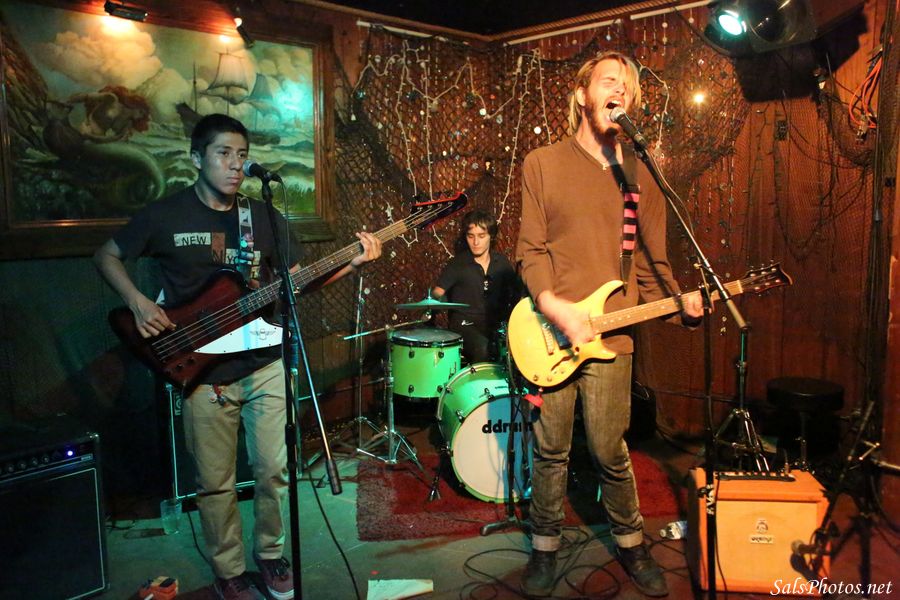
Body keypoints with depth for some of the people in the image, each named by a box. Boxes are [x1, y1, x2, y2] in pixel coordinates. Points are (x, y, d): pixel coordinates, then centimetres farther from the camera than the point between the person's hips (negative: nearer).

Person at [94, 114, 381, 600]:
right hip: (202, 372, -1)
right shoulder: (163, 215, -3)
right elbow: (107, 256, 8)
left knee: (275, 469, 5)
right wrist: (137, 301, -9)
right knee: (215, 484, 10)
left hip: (265, 364, 2)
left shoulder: (263, 217, 3)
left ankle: (270, 554, 31)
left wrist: (352, 264, -8)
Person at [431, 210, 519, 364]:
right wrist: (436, 298, -29)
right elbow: (437, 292, -6)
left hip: (496, 325, 4)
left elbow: (514, 294, 18)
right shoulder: (458, 263, -1)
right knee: (482, 347, -33)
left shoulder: (502, 263, 9)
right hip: (464, 325, -3)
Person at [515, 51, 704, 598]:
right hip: (550, 328, 0)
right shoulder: (542, 163, 4)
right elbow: (530, 250, -2)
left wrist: (678, 301, -10)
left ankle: (631, 543, 32)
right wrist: (554, 305, -17)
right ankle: (545, 547, 31)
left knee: (610, 452, 7)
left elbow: (652, 262, 9)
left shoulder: (641, 174, 10)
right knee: (551, 450, 9)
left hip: (610, 334, 1)